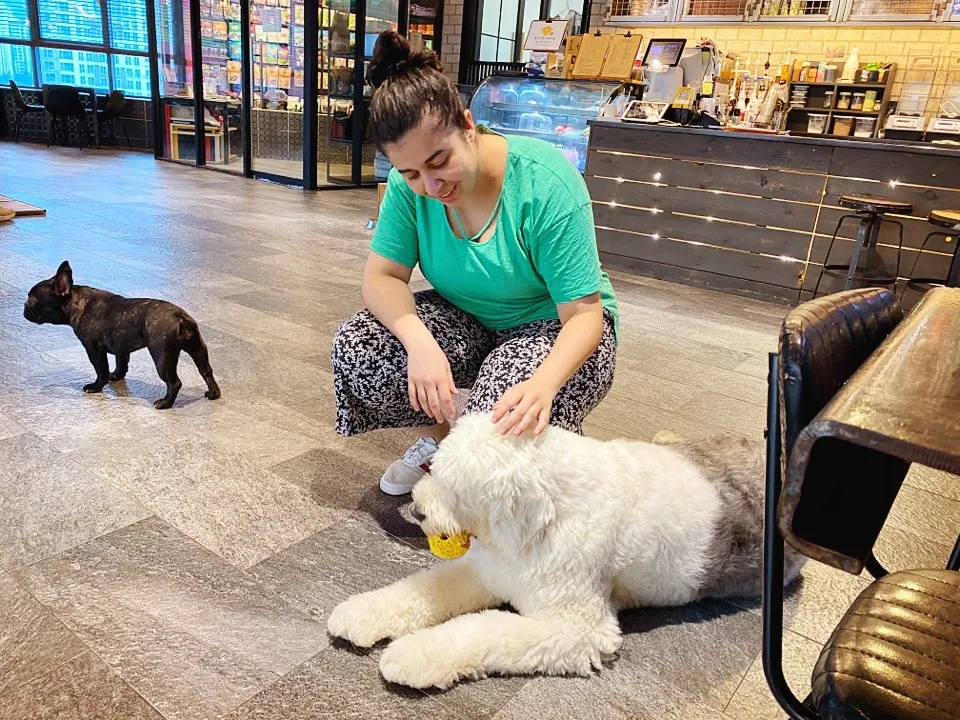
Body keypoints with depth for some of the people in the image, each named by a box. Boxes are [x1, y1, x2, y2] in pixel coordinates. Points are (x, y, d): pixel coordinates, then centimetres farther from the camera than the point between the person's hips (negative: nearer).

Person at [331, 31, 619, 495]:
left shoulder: (546, 184, -27)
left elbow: (585, 314, -26)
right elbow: (382, 277, -14)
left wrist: (544, 383, -47)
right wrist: (419, 342, -36)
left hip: (553, 327, -4)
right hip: (467, 322, 5)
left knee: (510, 420, -34)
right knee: (355, 348, -19)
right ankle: (442, 437, 5)